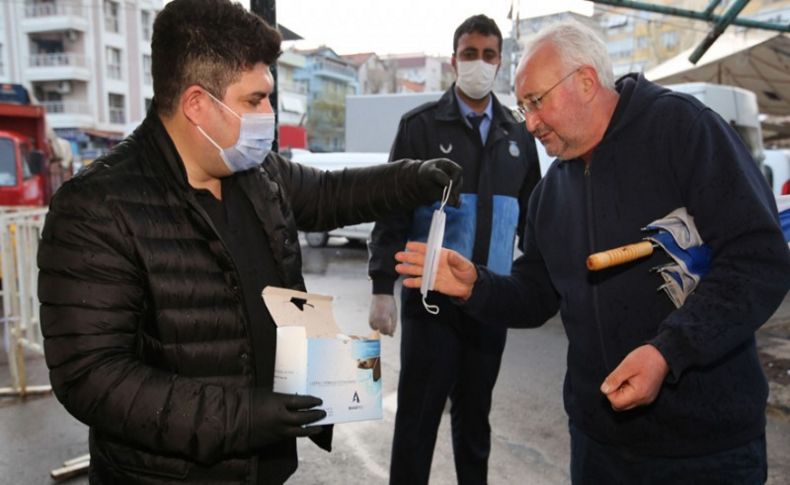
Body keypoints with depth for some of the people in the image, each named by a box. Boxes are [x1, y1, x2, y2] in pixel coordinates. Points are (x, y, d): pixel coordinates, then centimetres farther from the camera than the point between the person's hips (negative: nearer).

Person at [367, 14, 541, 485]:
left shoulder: (518, 135, 11)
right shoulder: (420, 125, -1)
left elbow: (531, 217, 16)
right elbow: (393, 210, -5)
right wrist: (383, 287, -12)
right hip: (431, 297, -3)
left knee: (475, 414, 17)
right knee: (418, 416, 4)